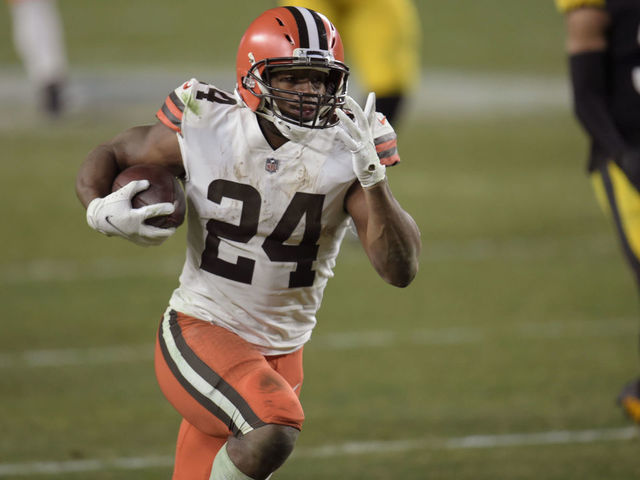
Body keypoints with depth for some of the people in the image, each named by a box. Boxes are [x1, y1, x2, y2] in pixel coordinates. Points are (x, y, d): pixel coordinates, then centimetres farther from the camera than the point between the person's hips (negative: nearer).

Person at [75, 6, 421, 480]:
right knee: (273, 429, -31)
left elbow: (401, 270, -17)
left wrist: (373, 177, -30)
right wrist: (100, 210, -16)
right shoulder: (206, 130, -12)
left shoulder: (344, 153, -11)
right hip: (199, 333, -3)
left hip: (281, 354, 3)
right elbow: (109, 156, 7)